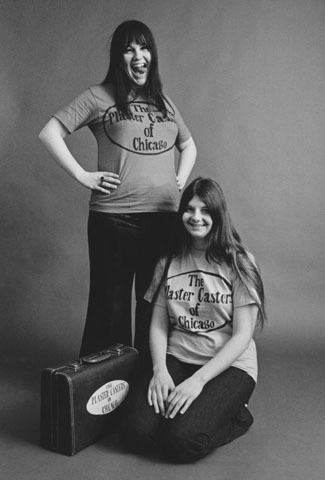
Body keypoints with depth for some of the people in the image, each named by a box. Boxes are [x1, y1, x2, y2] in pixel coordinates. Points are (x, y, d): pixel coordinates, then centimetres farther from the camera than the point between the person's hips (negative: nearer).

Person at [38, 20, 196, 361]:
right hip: (114, 217, -4)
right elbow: (49, 133, -1)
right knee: (112, 306, 2)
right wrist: (82, 176, -8)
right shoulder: (99, 97, 3)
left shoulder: (164, 101, 18)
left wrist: (180, 179, 14)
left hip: (165, 216, 5)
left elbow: (188, 145, 30)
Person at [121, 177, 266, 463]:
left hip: (228, 366, -3)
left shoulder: (240, 263, -5)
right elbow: (158, 325, 7)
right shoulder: (169, 263, 8)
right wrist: (160, 370, -11)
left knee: (181, 442, -24)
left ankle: (235, 415, 6)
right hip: (176, 360, 4)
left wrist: (198, 379, -18)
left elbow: (242, 335, -9)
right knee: (137, 433, -18)